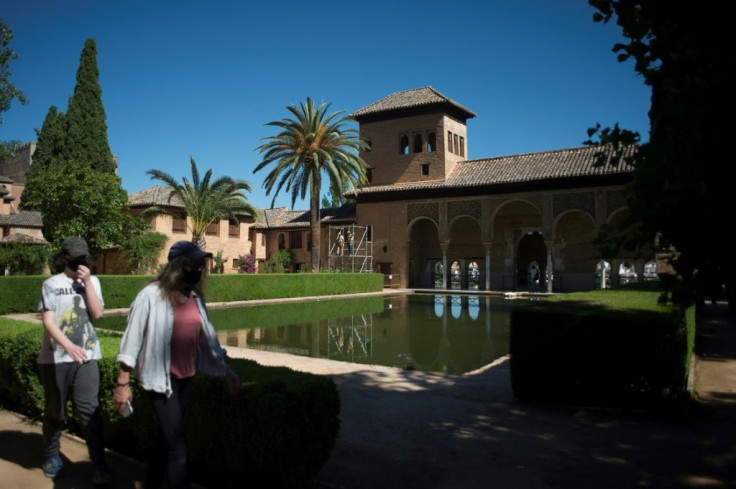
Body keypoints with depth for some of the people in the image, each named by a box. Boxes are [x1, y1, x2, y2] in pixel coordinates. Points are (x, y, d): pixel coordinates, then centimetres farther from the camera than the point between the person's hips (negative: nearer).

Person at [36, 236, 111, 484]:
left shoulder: (92, 281, 5)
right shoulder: (51, 284, -4)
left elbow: (97, 313, -5)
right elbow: (48, 322, -11)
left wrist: (87, 282, -13)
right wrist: (69, 346, -26)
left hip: (86, 357, 1)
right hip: (56, 358, -1)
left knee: (89, 410, -4)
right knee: (54, 412, 12)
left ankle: (100, 466, -1)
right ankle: (52, 456, 35)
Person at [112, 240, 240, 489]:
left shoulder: (195, 297, 4)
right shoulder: (151, 295, -15)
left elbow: (207, 336, 11)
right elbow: (132, 339, -12)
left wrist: (226, 370, 12)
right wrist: (122, 383, -12)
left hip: (186, 378, 7)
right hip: (160, 380, -6)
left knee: (167, 440, 20)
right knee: (178, 447, -3)